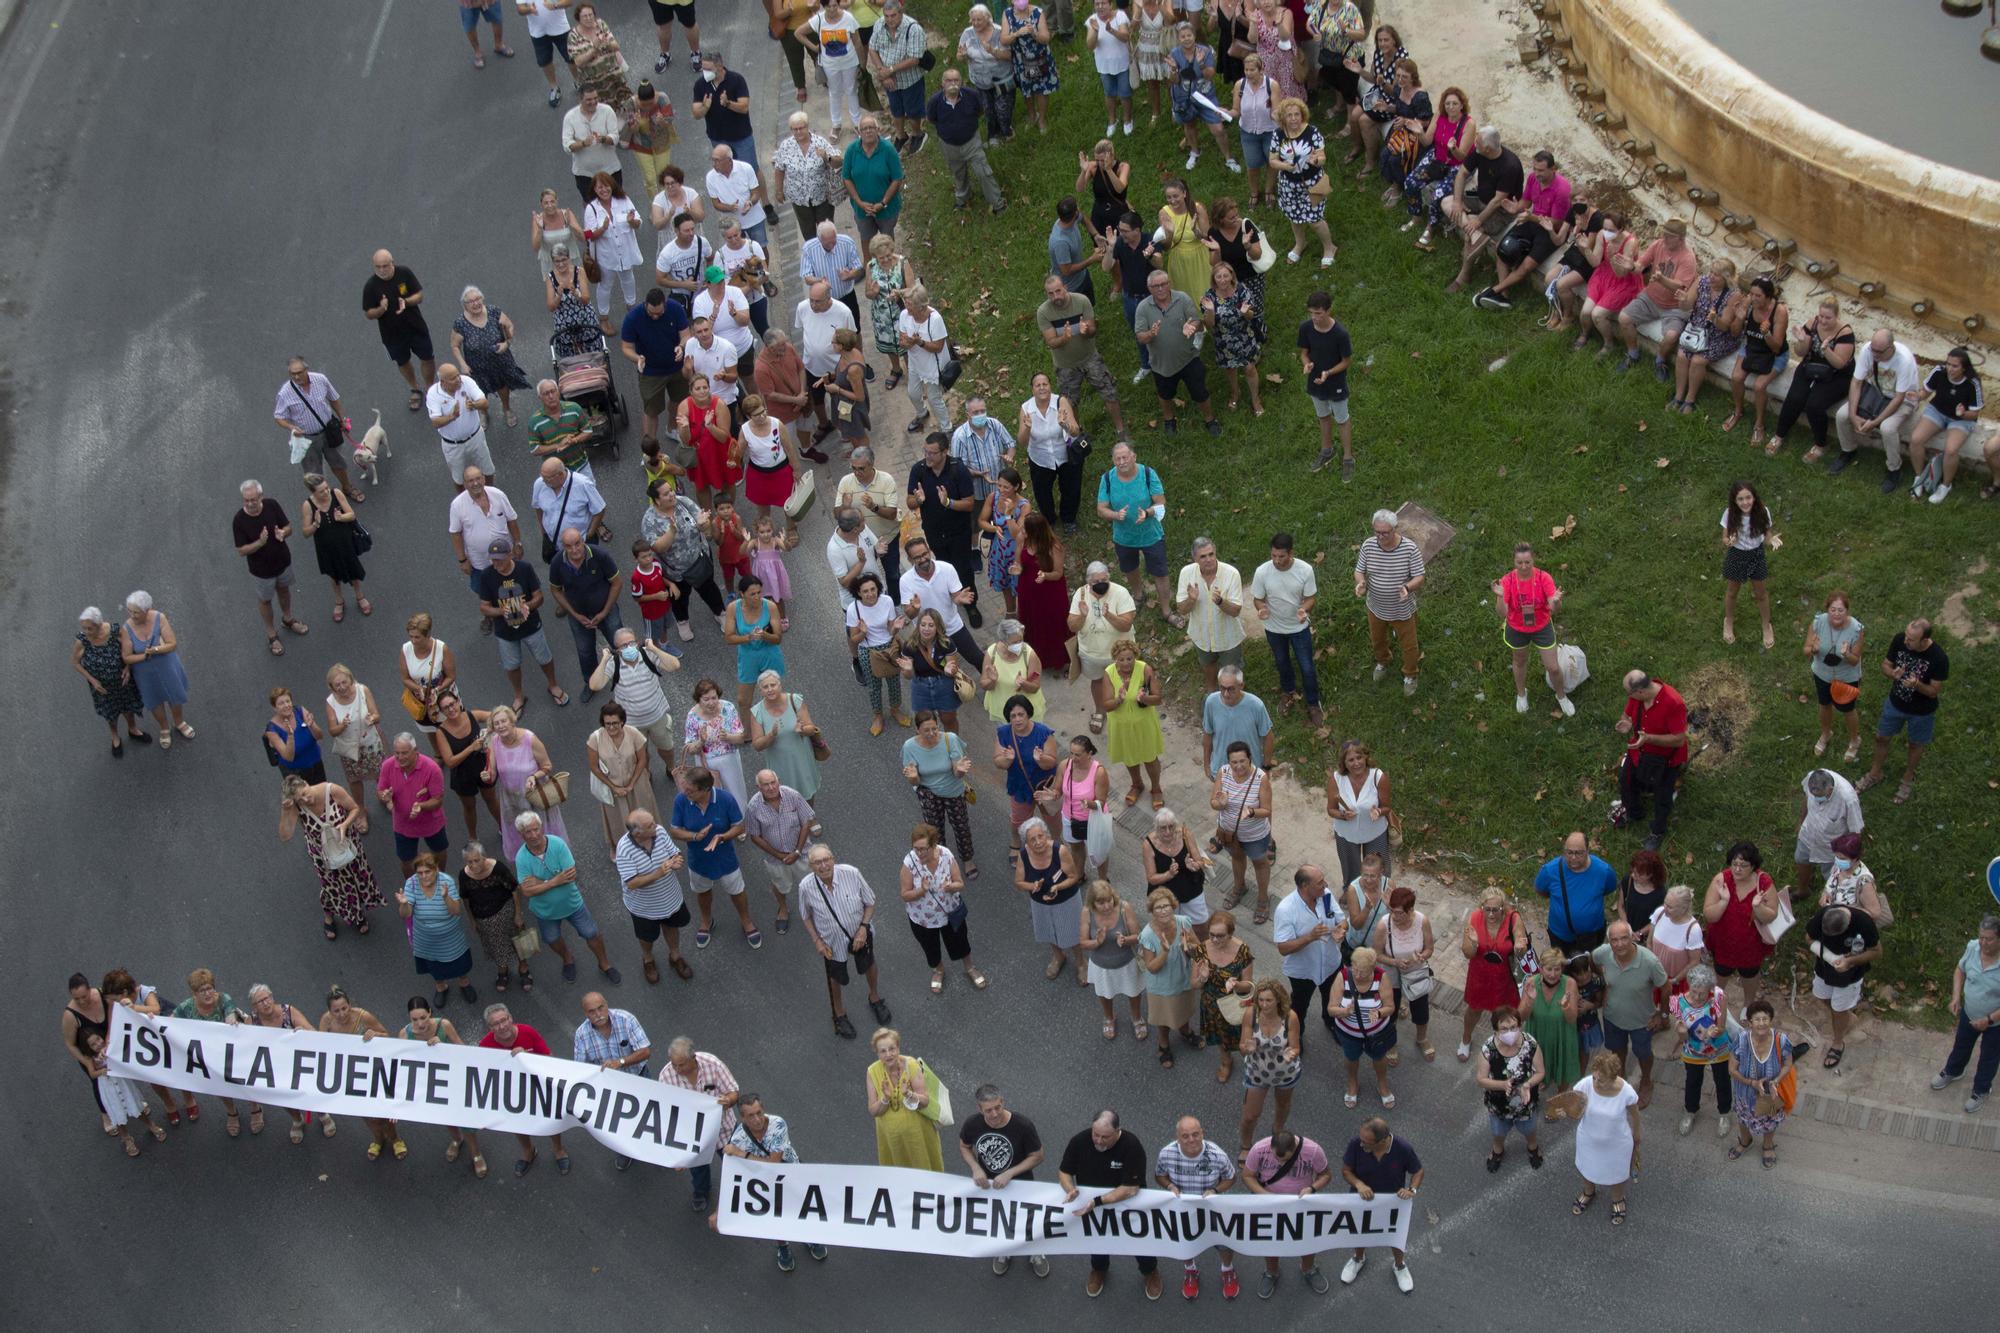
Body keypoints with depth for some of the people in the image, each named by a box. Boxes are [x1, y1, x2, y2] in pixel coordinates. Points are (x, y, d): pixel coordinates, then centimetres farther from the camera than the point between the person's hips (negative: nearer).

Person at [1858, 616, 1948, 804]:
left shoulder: (1939, 658, -34)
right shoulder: (1899, 640, -24)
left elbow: (1933, 691, -22)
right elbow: (1885, 665, -7)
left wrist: (1917, 684, -43)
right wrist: (1892, 673, -31)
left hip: (1922, 711, -3)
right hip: (1895, 703, 3)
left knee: (1916, 745, 23)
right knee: (1881, 738, 23)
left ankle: (1908, 779, 51)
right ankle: (1875, 774, 50)